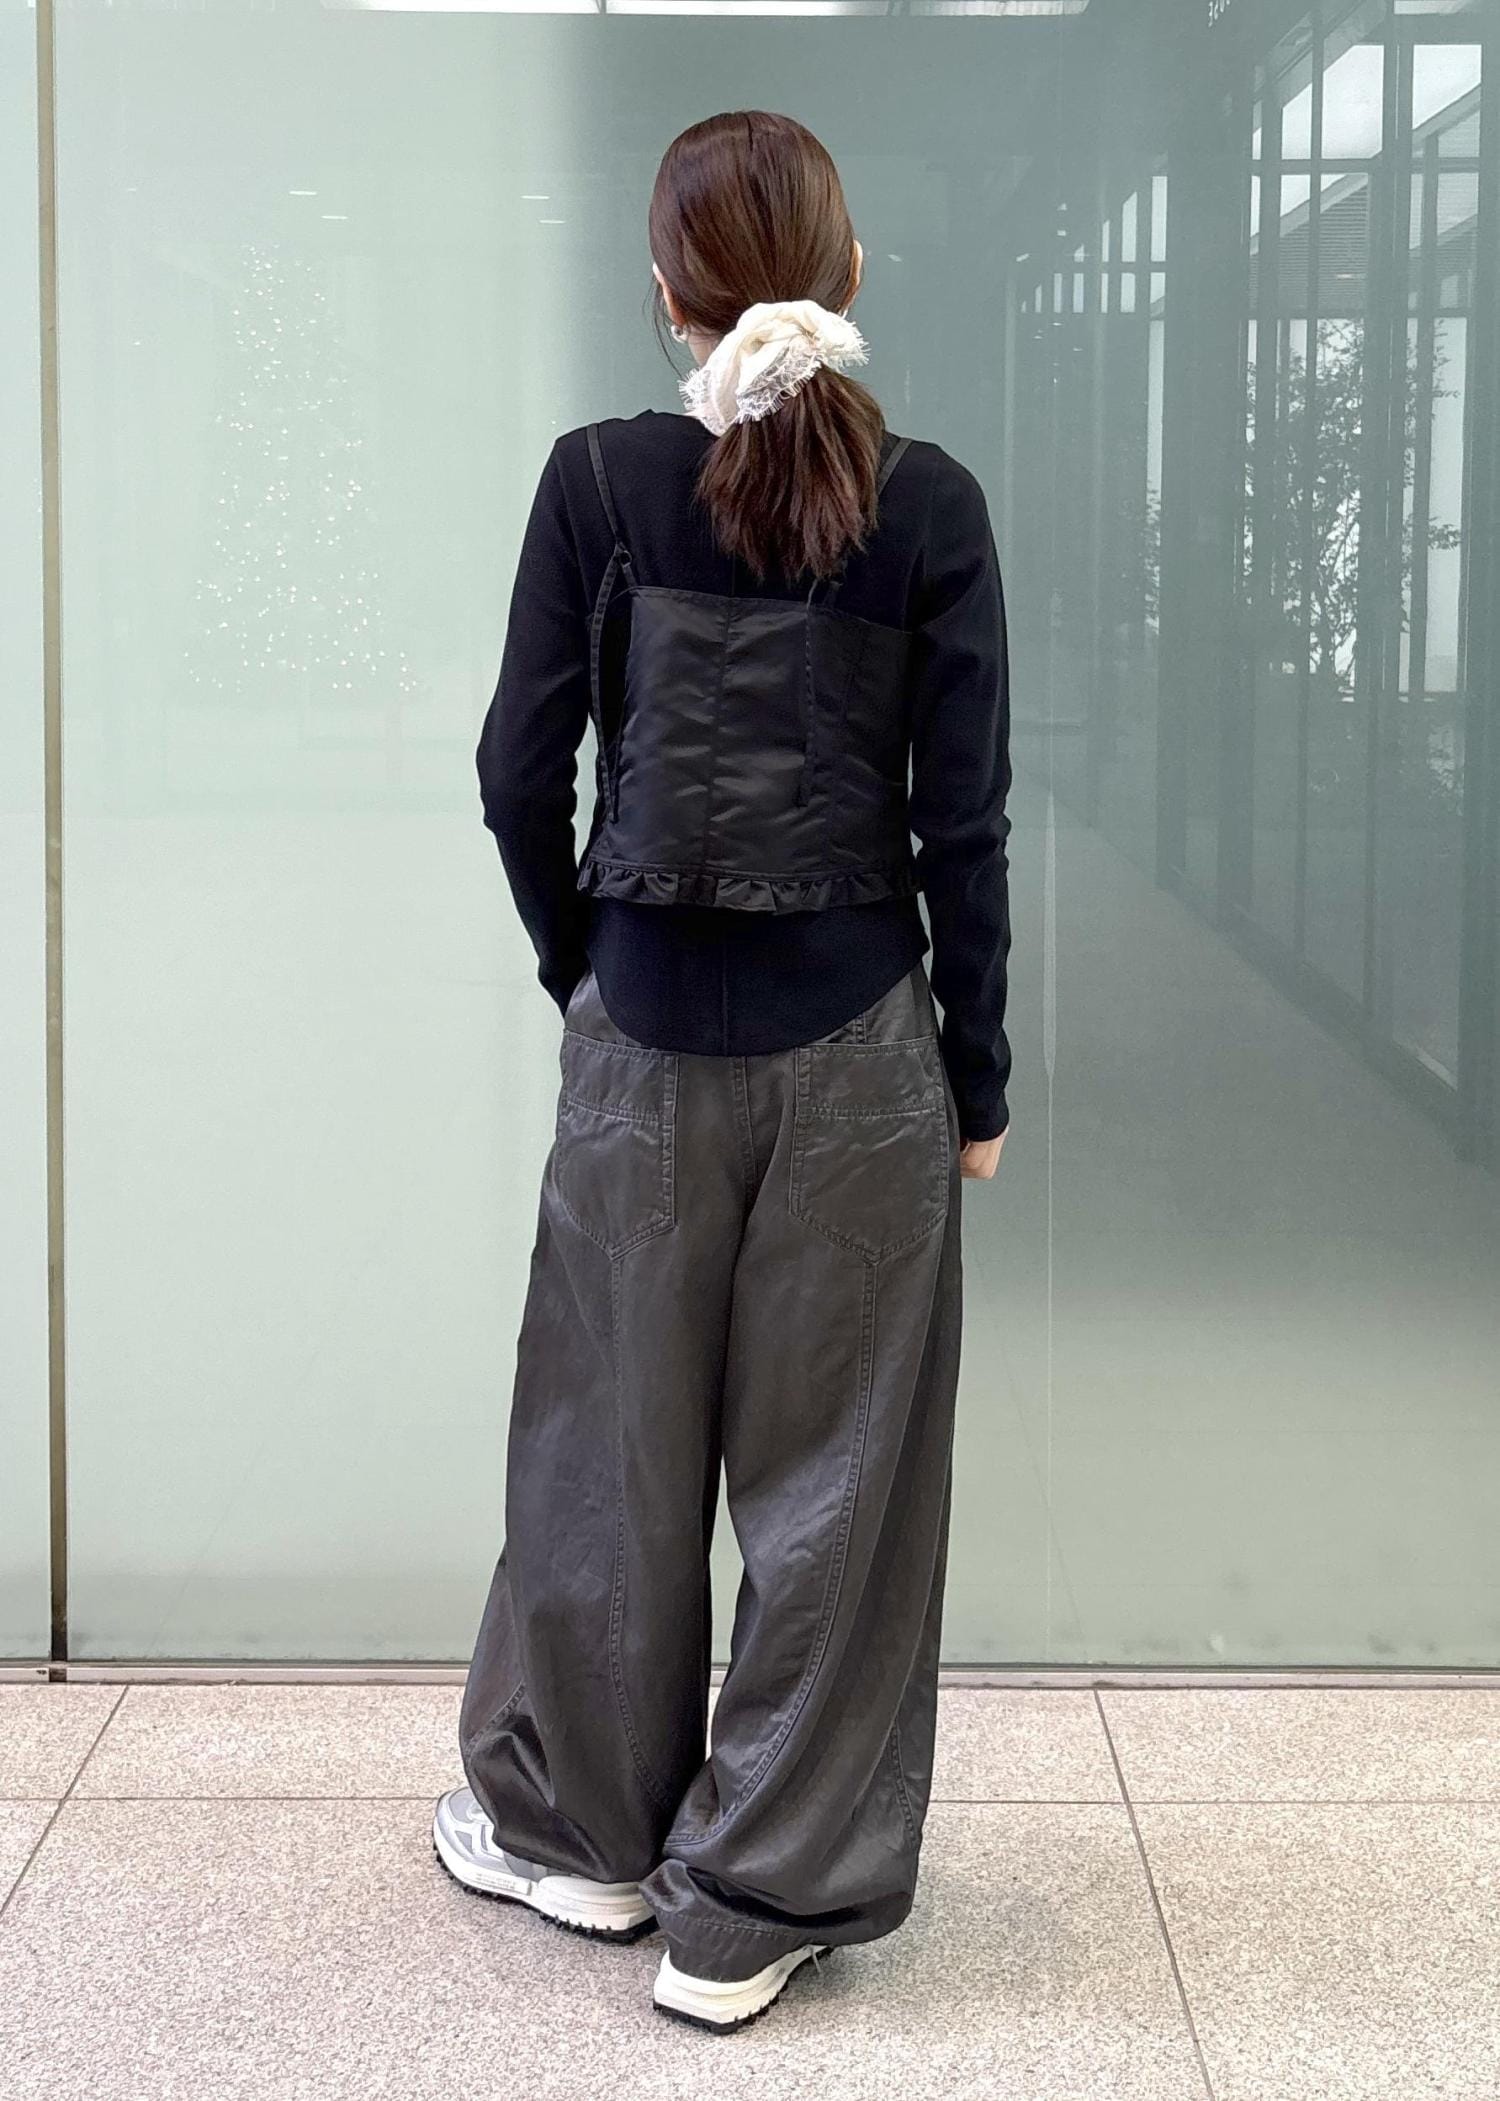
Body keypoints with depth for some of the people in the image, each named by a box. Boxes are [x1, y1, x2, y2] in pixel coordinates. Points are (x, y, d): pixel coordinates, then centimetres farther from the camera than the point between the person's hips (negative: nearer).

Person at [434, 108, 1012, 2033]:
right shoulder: (929, 508, -6)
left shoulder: (600, 483, -6)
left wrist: (578, 965, 12)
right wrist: (977, 1075, 4)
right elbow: (964, 821, -5)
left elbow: (521, 770, -5)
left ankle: (578, 1824, 33)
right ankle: (752, 1903, 17)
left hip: (646, 1032, 1)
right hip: (857, 1043, 0)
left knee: (615, 1440, 16)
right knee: (831, 1470, 9)